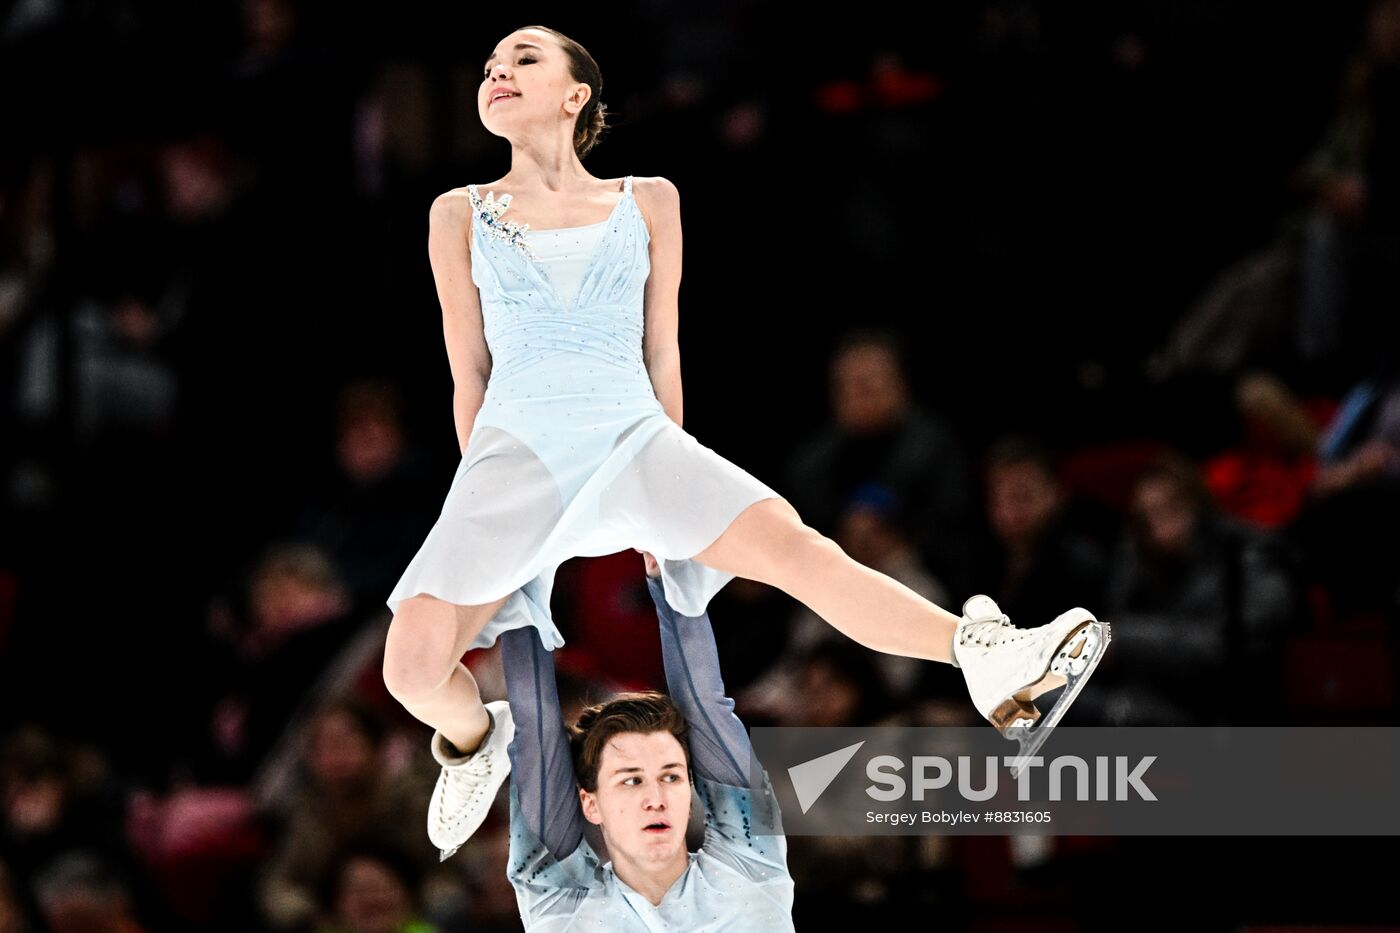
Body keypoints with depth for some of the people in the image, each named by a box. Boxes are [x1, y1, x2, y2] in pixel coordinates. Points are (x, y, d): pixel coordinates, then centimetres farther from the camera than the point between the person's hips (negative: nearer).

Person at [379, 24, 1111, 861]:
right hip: (515, 447, 0)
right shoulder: (461, 217, 11)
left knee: (794, 546, -26)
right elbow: (468, 373, 13)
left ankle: (986, 658, -34)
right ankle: (476, 737, 15)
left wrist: (677, 499, 16)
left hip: (632, 438, 0)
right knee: (414, 670, -19)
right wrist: (482, 520, 12)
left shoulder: (647, 203, 13)